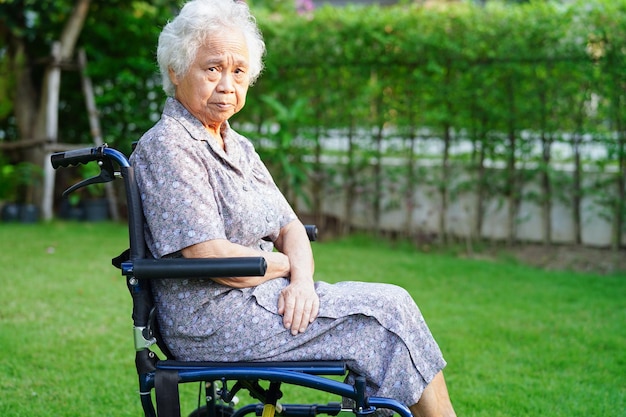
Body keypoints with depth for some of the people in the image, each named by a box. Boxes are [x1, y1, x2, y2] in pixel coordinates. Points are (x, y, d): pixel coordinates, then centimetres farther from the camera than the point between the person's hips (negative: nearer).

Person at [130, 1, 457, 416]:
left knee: (391, 302, -5)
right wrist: (288, 267, -6)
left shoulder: (238, 147, 16)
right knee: (388, 310, -11)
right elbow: (211, 257, -21)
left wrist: (303, 279, -10)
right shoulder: (168, 146, -13)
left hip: (264, 298, 9)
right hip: (211, 322, -9)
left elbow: (290, 227, 12)